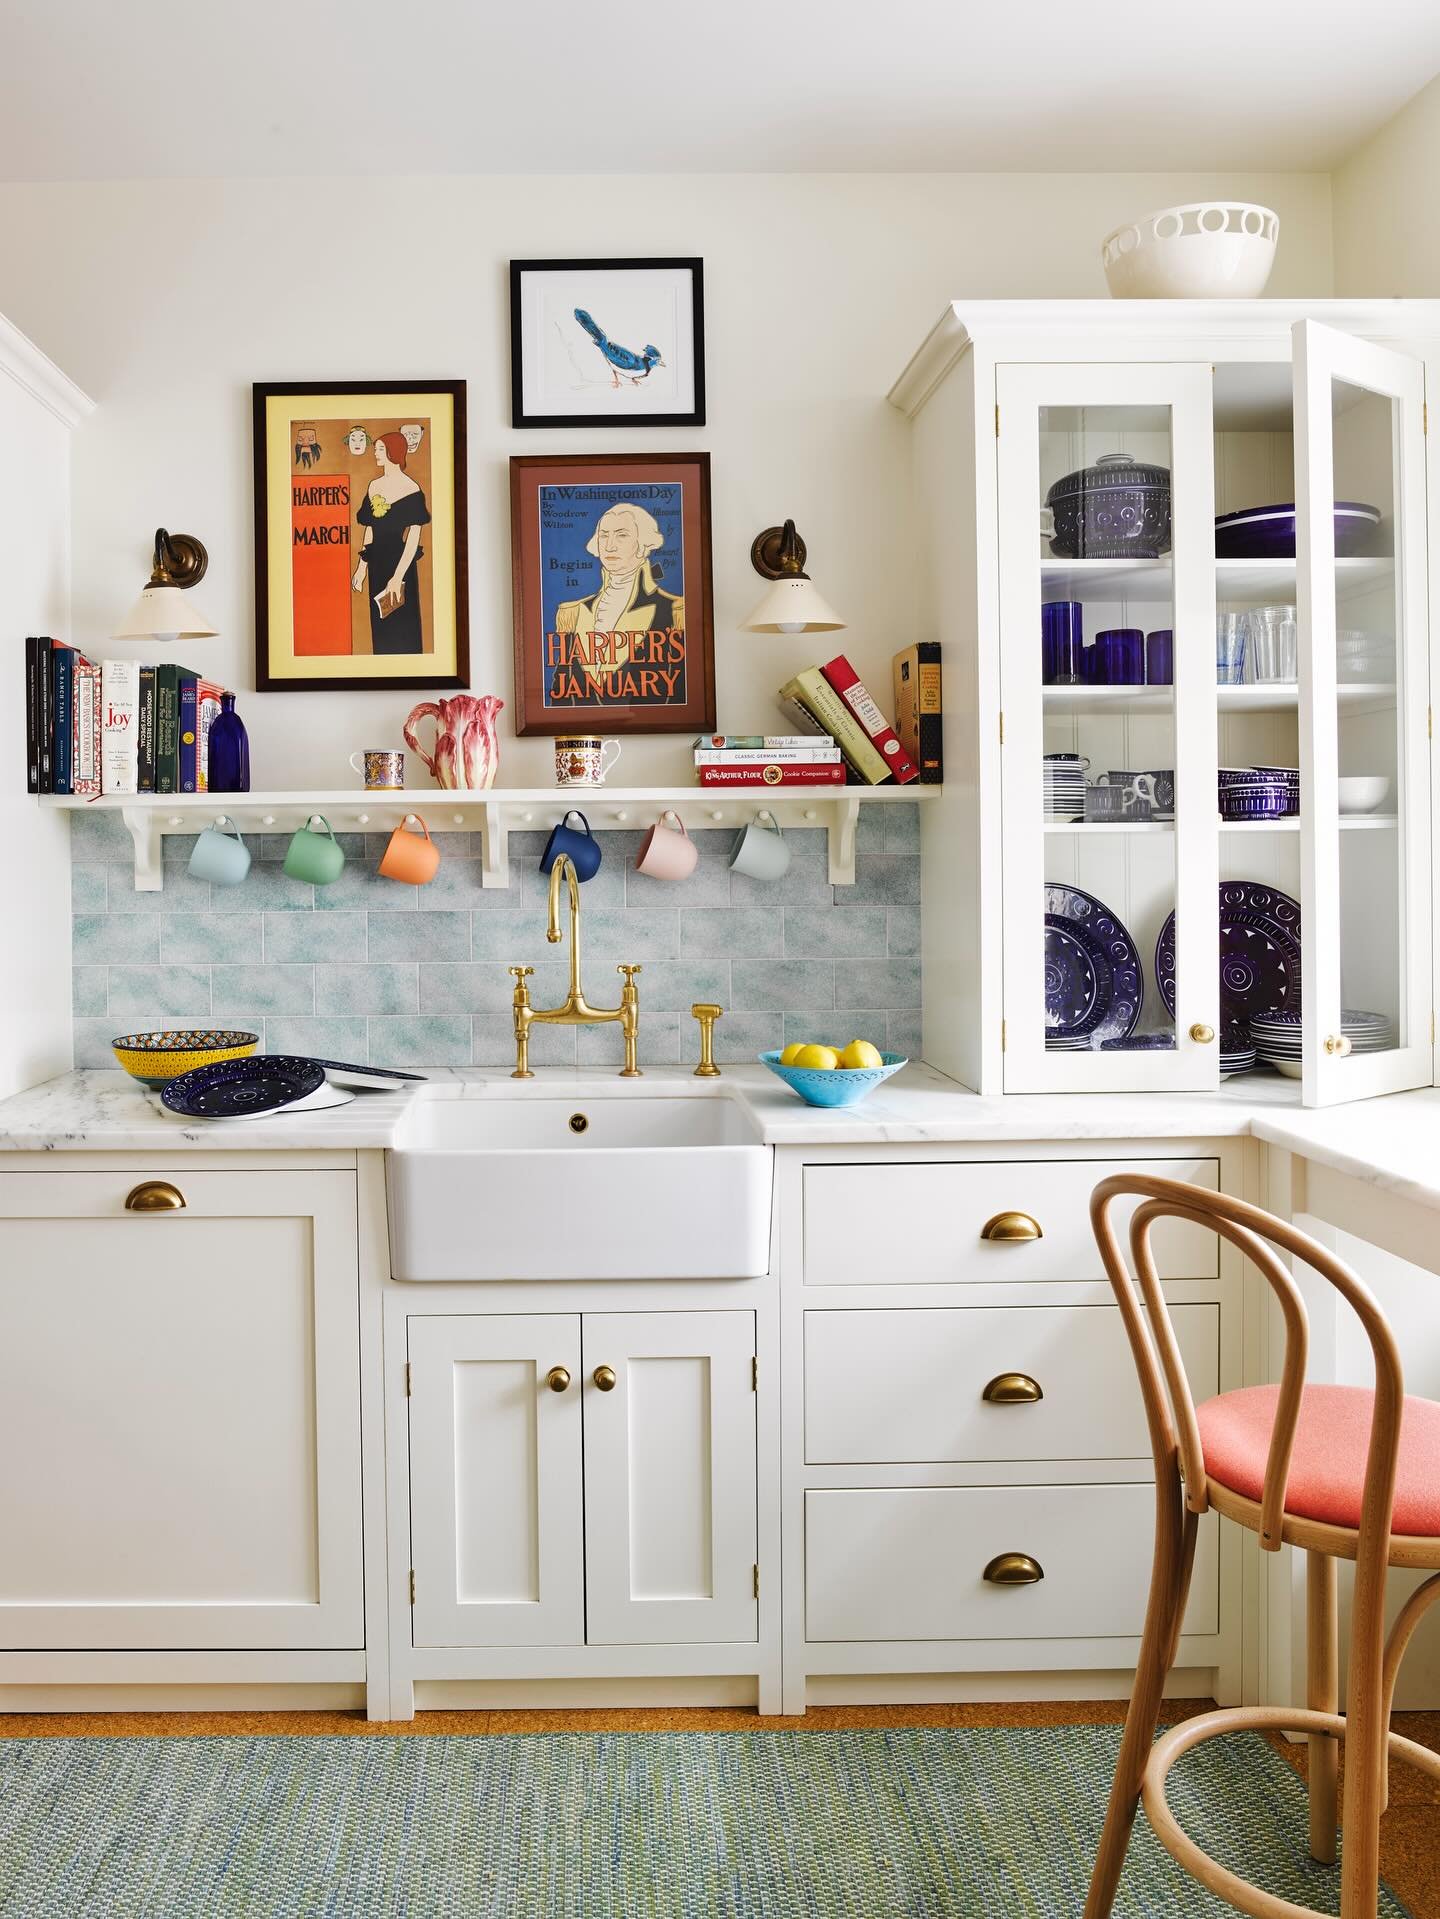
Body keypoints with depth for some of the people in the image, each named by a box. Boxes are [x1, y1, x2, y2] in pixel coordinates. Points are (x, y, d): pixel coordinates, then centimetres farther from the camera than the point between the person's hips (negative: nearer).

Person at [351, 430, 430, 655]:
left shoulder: (410, 489, -11)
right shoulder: (374, 486, 9)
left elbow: (414, 537, -15)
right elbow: (370, 530, 15)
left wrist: (398, 576, -21)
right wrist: (362, 567, 11)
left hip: (399, 561, -7)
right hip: (377, 563, 7)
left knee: (402, 626, -2)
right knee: (379, 623, 12)